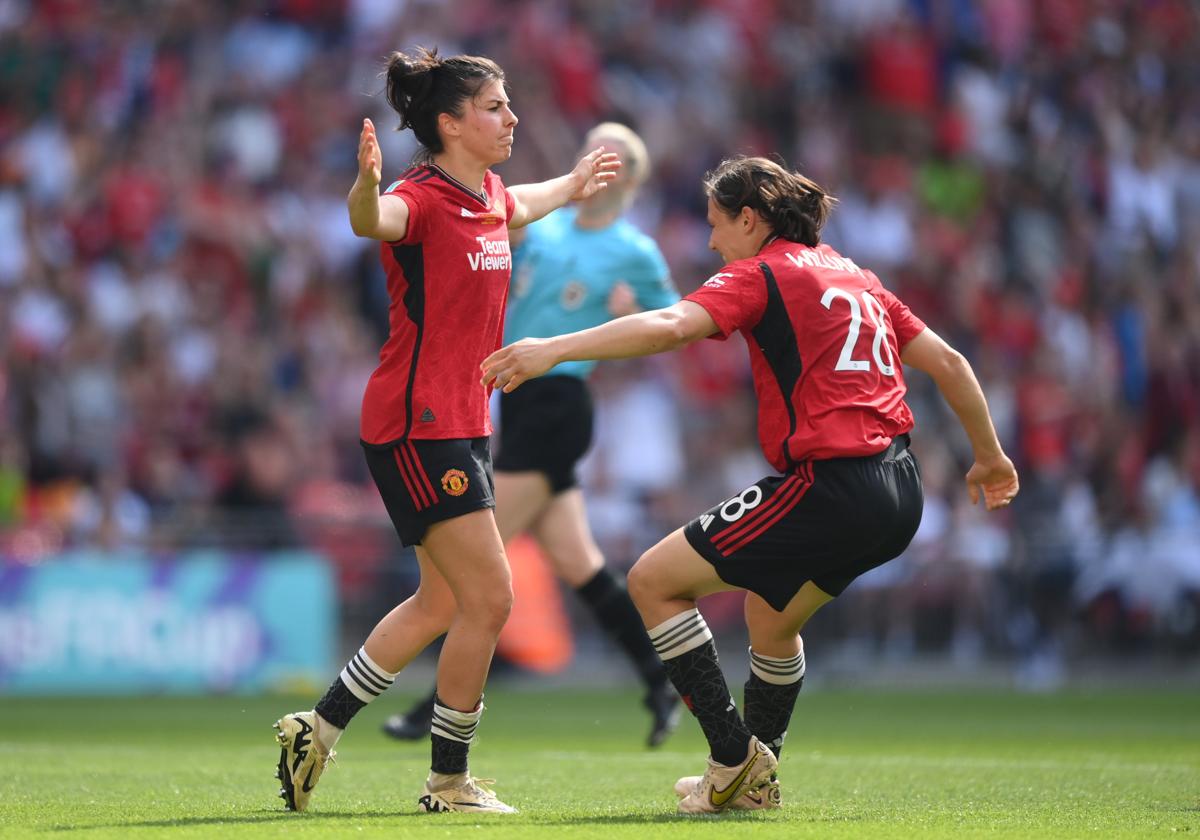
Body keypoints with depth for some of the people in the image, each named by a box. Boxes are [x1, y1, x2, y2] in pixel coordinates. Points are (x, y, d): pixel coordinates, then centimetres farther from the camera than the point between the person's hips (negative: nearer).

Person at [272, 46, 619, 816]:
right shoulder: (422, 200, -16)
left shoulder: (488, 199, 10)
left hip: (462, 426, 10)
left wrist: (573, 186, 50)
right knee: (488, 598, -8)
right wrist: (368, 183, -62)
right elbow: (373, 221, -40)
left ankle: (318, 730, 26)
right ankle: (450, 784, 3)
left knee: (442, 603, 17)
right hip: (417, 426, -10)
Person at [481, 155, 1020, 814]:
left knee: (653, 581, 0)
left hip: (831, 484, -9)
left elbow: (669, 327, -21)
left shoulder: (760, 274, -3)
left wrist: (555, 348, -28)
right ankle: (755, 780, 39)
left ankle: (735, 754, -2)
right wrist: (989, 456, 34)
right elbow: (946, 363, 23)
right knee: (771, 617, 31)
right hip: (897, 495, 9)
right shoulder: (855, 277, 21)